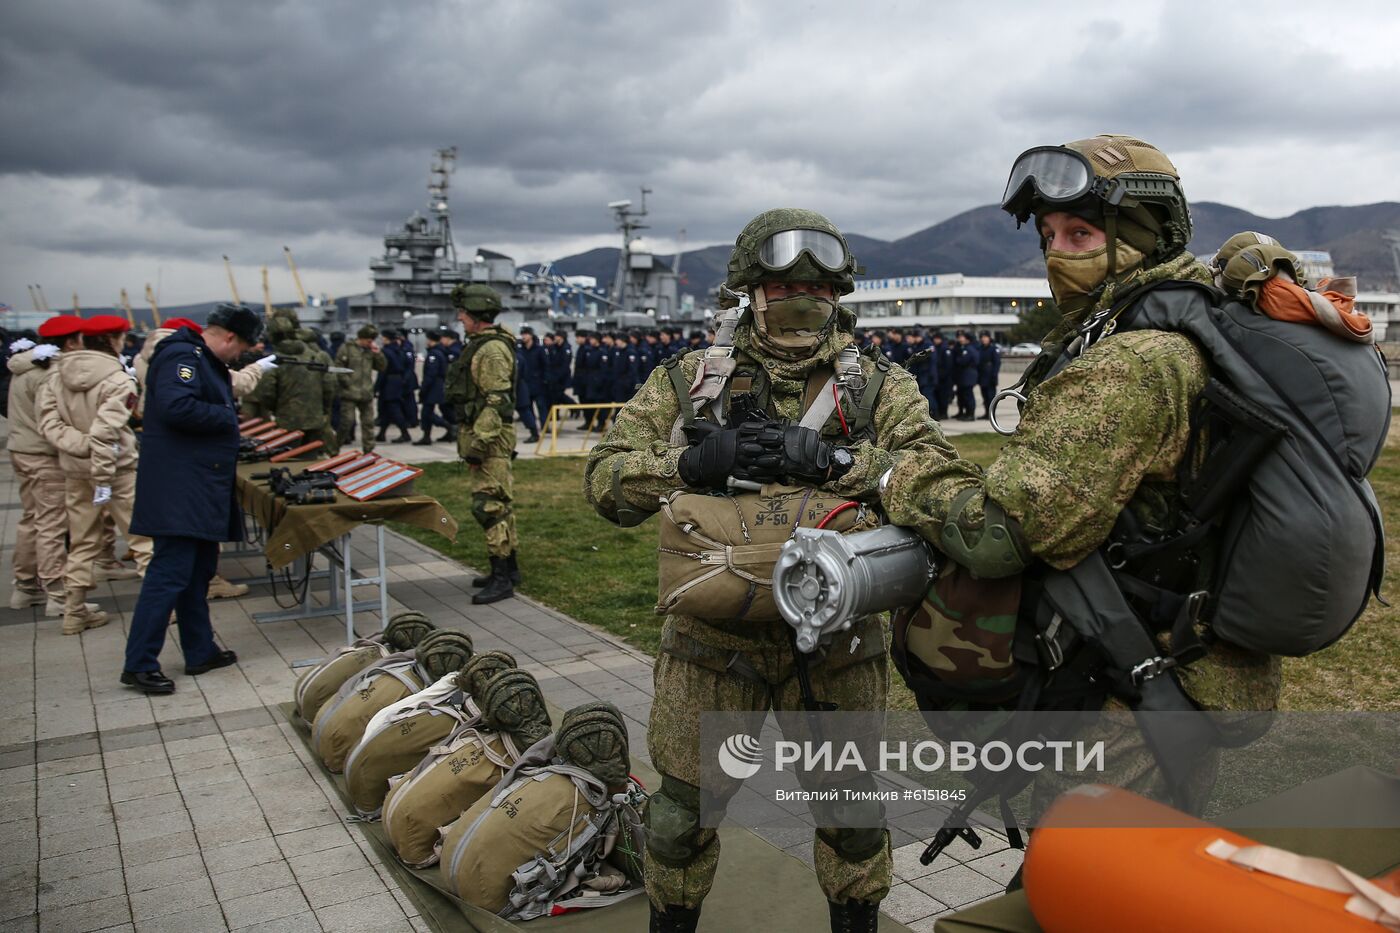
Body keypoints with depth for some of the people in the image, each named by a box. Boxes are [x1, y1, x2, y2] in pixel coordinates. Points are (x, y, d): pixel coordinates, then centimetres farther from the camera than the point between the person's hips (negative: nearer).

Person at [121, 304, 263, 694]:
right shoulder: (182, 356, -14)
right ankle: (139, 664, -3)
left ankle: (200, 652, 24)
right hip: (179, 489, -11)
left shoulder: (205, 359, 19)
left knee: (199, 573, 15)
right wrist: (227, 417, -16)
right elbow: (176, 407, -28)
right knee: (170, 573, -9)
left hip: (201, 486, 11)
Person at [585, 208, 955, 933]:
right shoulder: (687, 381, 1)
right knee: (684, 805, 14)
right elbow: (604, 479, -5)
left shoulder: (880, 388, -1)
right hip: (712, 636, 1)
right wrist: (692, 462, -23)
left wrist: (834, 460, -29)